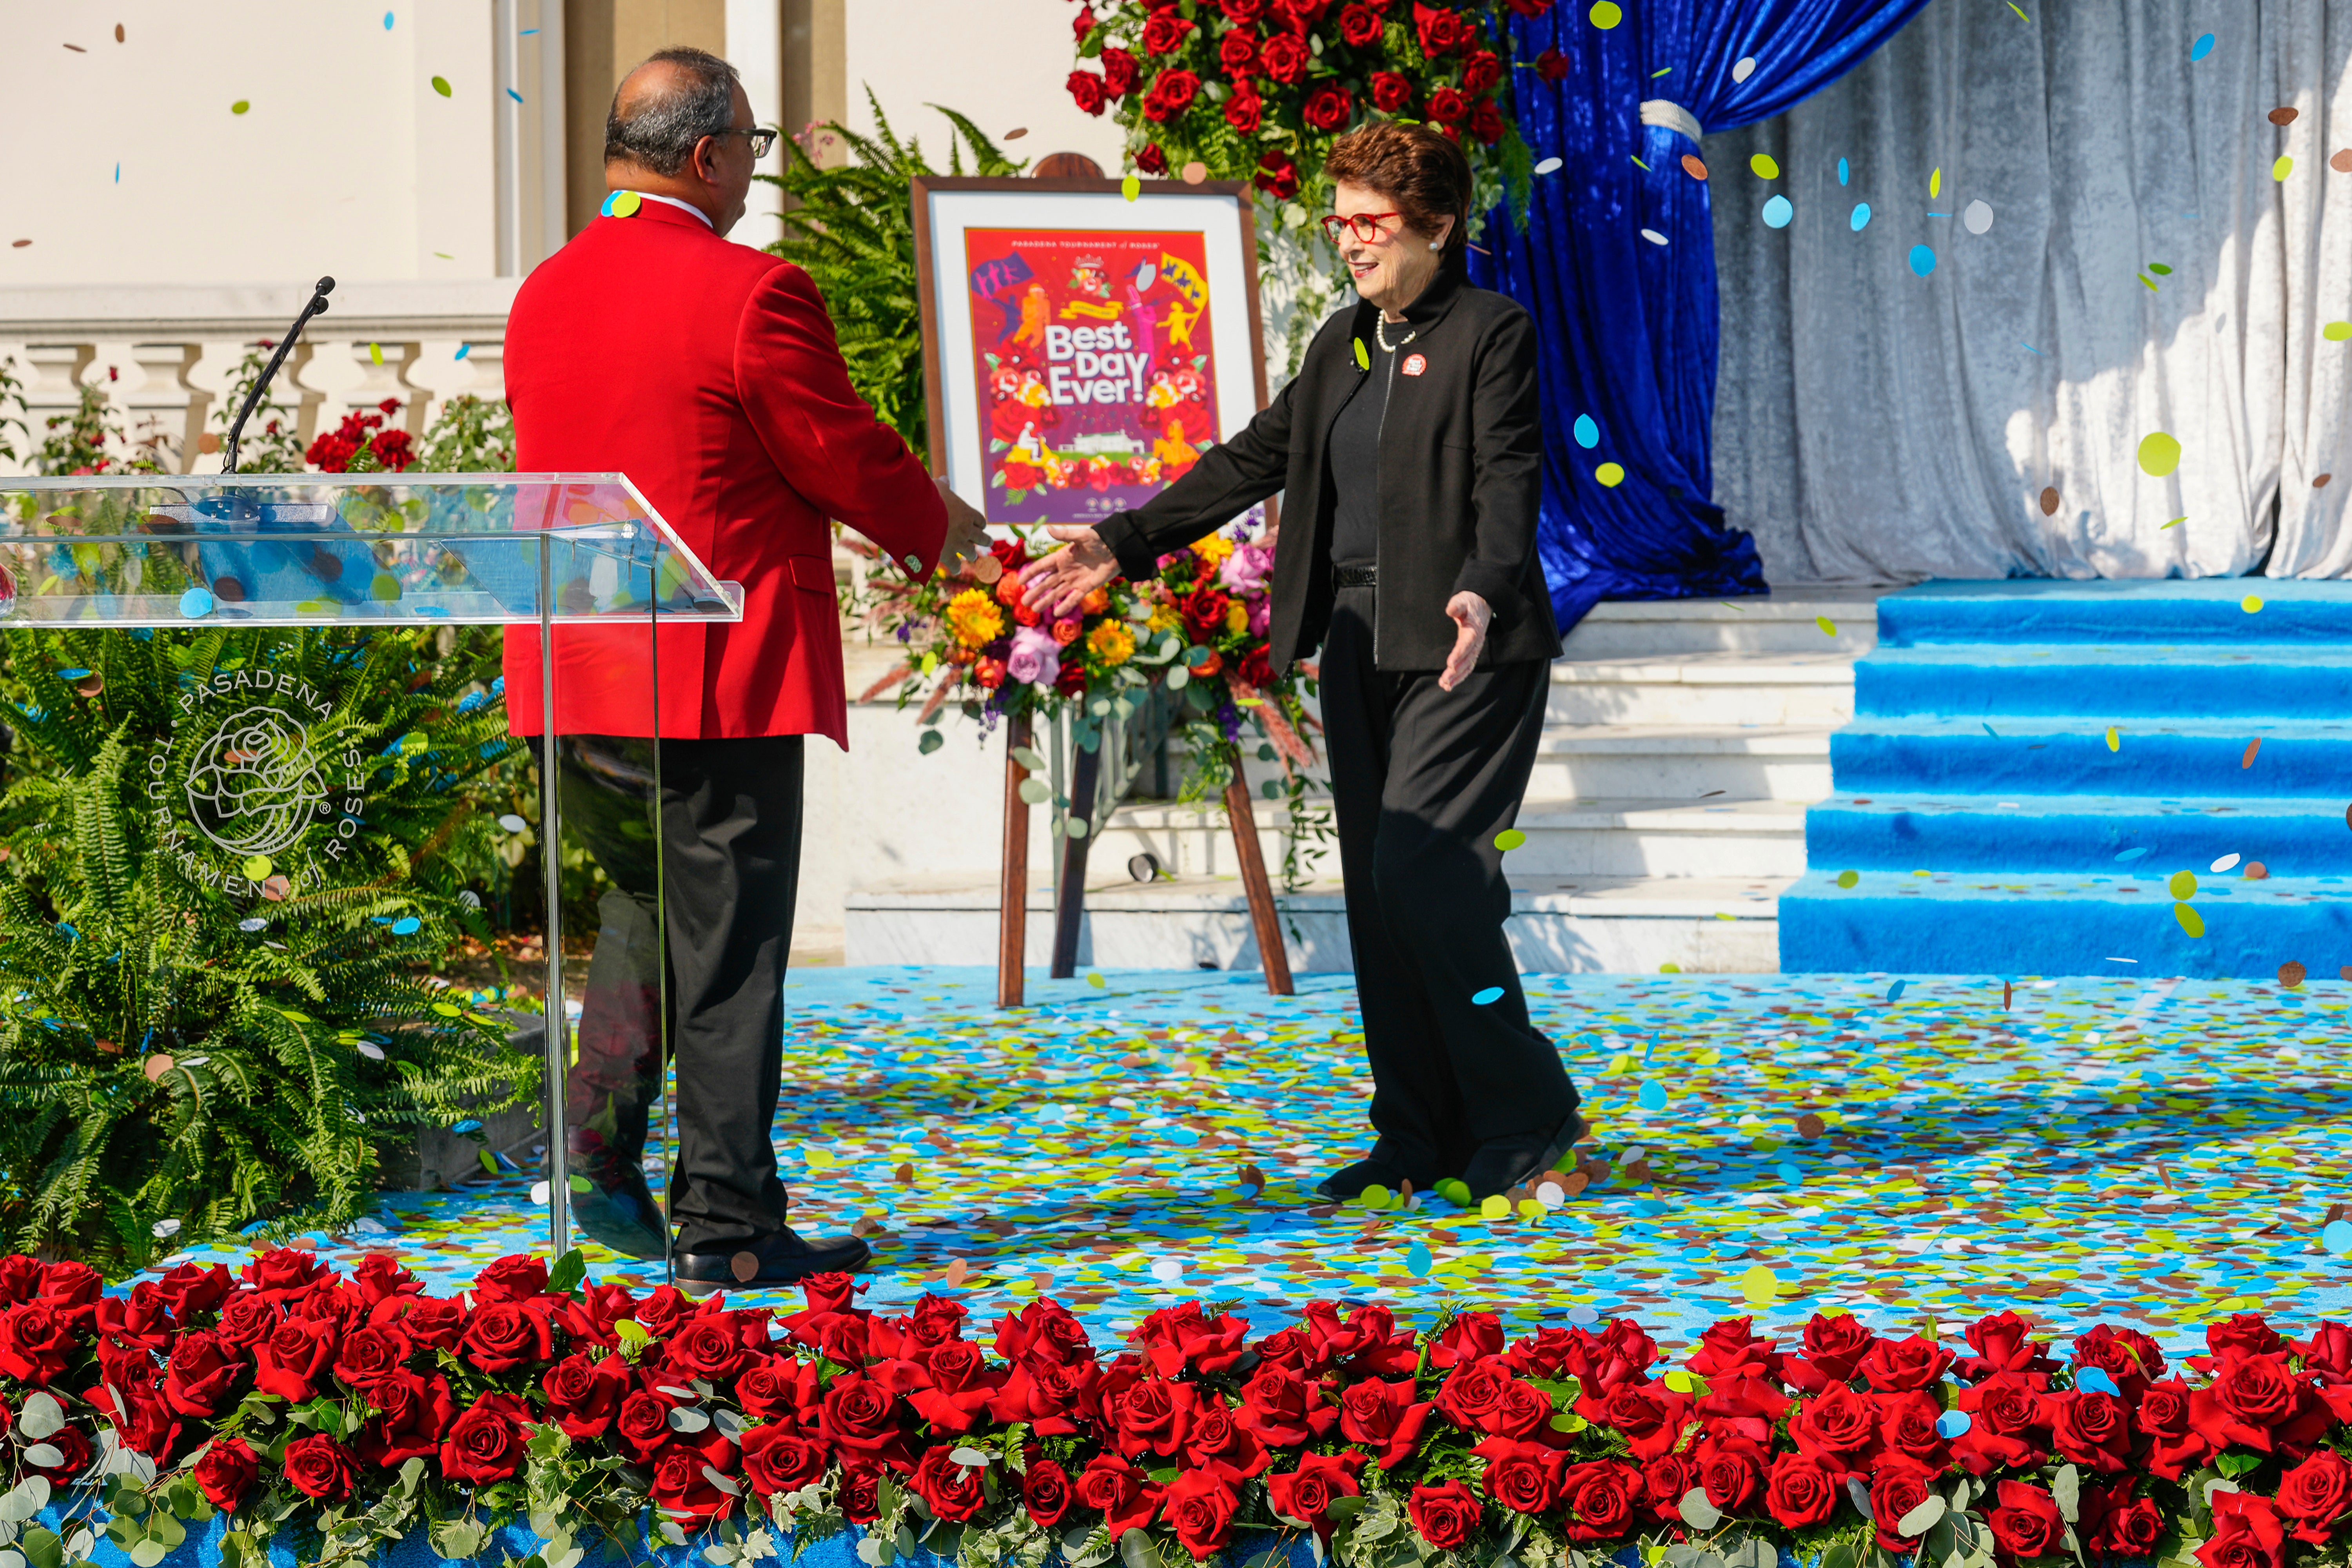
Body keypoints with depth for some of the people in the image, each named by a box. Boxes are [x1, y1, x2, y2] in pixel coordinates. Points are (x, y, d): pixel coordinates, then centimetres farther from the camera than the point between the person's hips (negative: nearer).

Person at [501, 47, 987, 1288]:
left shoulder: (543, 296, 9)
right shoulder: (750, 294, -14)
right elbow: (847, 455, -9)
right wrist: (936, 523, 13)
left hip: (574, 678, 7)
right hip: (720, 676, -7)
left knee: (646, 904, 25)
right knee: (727, 949, 1)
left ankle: (599, 1146, 13)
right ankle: (725, 1223, 6)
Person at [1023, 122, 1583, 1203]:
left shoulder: (1492, 335, -6)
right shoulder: (1340, 346, 17)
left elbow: (1510, 479, -17)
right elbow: (1253, 460, 19)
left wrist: (1482, 592, -35)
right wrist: (1124, 544, 12)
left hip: (1464, 648, -8)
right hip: (1359, 646, 8)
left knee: (1423, 871, -15)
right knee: (1378, 891, 6)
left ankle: (1525, 1117, -2)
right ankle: (1422, 1137, 14)